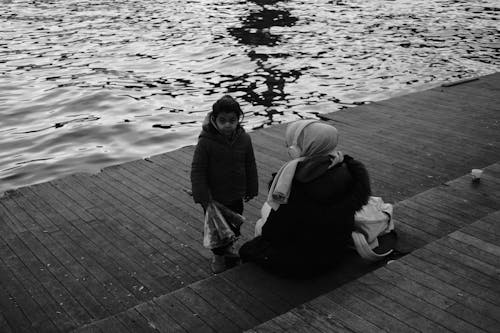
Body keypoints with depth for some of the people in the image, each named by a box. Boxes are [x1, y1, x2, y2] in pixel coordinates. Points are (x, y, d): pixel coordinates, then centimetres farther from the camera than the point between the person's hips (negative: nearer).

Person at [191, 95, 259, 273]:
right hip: (214, 196, -4)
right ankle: (218, 256, 34)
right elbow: (197, 171, -17)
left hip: (236, 195, 4)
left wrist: (251, 189, 8)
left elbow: (250, 166, 3)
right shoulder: (206, 142, -22)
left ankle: (228, 247, 48)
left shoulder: (244, 139, -9)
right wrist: (203, 197, -18)